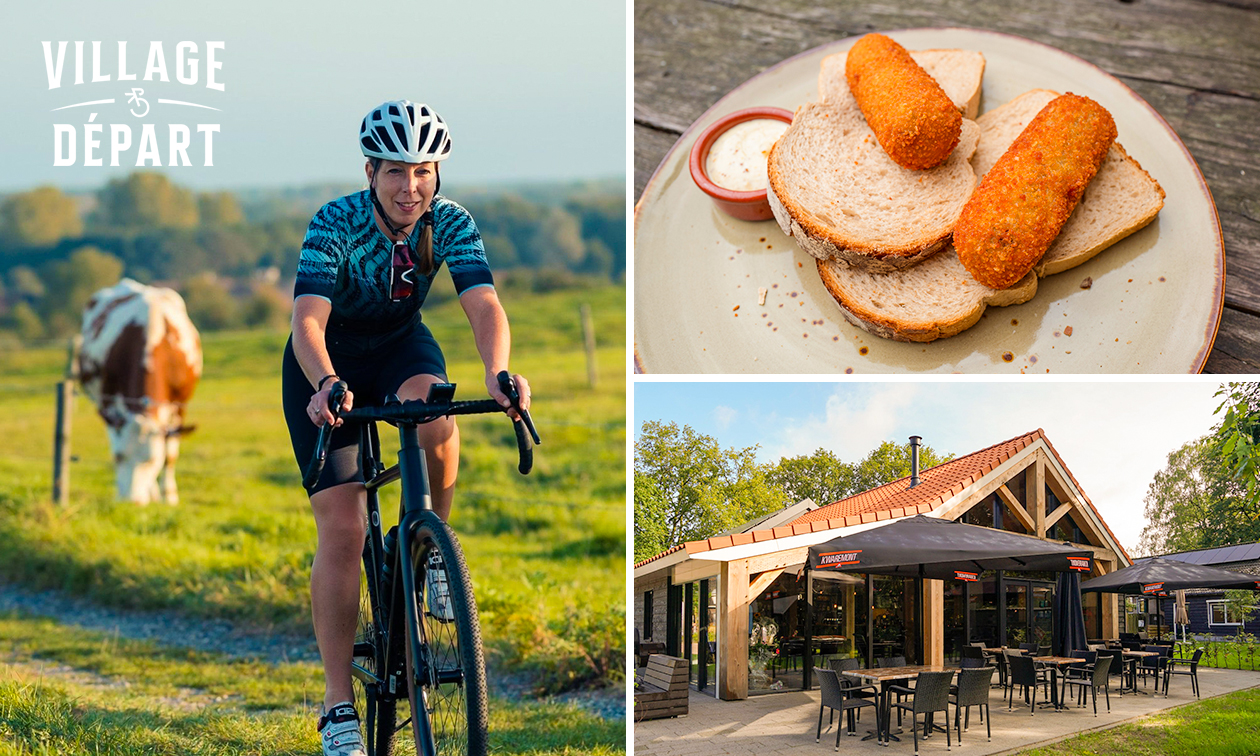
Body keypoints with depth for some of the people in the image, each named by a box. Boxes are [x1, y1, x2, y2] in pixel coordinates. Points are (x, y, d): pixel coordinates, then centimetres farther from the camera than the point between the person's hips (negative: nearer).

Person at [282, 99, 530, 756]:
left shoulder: (451, 223, -19)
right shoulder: (335, 223, -27)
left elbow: (483, 304, -32)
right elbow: (308, 319, -38)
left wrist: (498, 372, -52)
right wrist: (327, 385, -58)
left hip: (401, 345, 2)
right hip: (328, 363, -2)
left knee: (434, 416, -36)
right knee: (342, 532, -12)